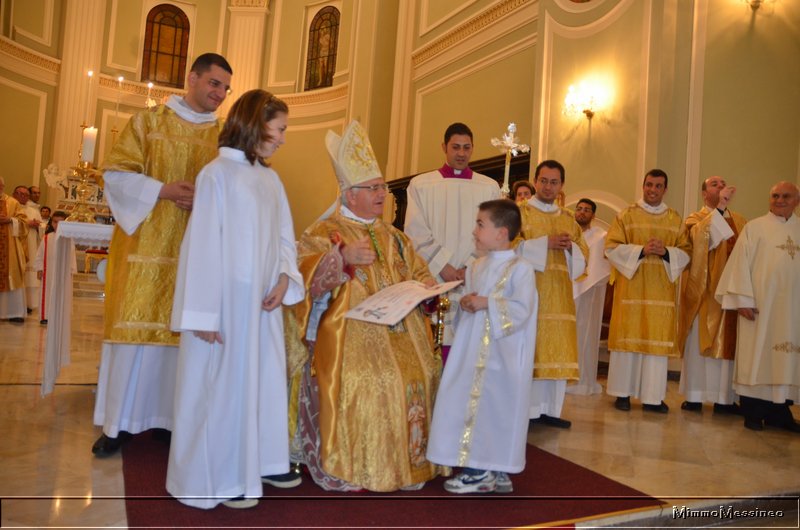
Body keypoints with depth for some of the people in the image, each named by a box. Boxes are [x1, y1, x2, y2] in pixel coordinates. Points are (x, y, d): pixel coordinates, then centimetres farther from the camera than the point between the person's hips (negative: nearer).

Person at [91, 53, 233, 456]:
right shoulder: (148, 122, 6)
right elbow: (116, 173, 0)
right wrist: (162, 190, -14)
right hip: (147, 246, -2)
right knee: (134, 327, 1)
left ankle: (175, 416, 16)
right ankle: (120, 422, 12)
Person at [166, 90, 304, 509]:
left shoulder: (270, 179, 10)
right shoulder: (218, 174, -10)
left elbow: (284, 237, 13)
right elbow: (203, 245, -13)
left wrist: (285, 280, -5)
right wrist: (204, 313, -16)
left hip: (262, 302, 7)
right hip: (226, 302, -7)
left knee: (261, 380, 12)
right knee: (221, 386, 4)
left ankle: (253, 463, 28)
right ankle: (216, 479, 20)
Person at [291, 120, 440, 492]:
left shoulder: (394, 237, 23)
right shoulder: (324, 232, 4)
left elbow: (418, 273, 26)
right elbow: (303, 272, -10)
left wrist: (425, 285, 2)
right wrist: (342, 258, -25)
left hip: (401, 332, 5)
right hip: (352, 336, -5)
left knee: (415, 379, -15)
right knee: (362, 385, -24)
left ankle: (407, 463, 0)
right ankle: (347, 469, -9)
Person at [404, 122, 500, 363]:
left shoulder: (490, 187, 12)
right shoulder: (420, 185, 8)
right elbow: (416, 233, 0)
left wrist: (471, 267, -9)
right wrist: (443, 267, -9)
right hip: (432, 281, -1)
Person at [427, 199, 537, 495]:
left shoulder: (520, 268, -10)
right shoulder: (476, 267, 12)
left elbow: (522, 309, -19)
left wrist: (487, 303, -19)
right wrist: (466, 303, -1)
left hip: (500, 354, -7)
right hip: (472, 351, 7)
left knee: (491, 407, -2)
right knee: (470, 402, 9)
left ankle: (485, 473, 12)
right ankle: (486, 469, 22)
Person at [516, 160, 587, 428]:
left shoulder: (568, 218, 18)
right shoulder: (520, 212, 2)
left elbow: (583, 254, 16)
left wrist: (569, 247, -6)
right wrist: (545, 243, -15)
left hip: (559, 296, 5)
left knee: (556, 350, 4)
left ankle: (548, 409, 11)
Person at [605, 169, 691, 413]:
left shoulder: (676, 220, 13)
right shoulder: (626, 215, 5)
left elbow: (685, 252, 9)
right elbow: (612, 247, -2)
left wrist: (666, 253, -11)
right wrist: (640, 251, -15)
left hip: (661, 289, 2)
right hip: (631, 286, -2)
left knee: (658, 339, 0)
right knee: (628, 336, -1)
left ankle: (652, 396, 7)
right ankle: (623, 392, 8)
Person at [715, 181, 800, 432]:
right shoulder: (754, 228, 1)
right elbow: (741, 264, -5)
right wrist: (743, 299, -13)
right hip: (760, 305, -3)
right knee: (756, 356, 0)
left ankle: (779, 411, 14)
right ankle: (753, 412, 7)